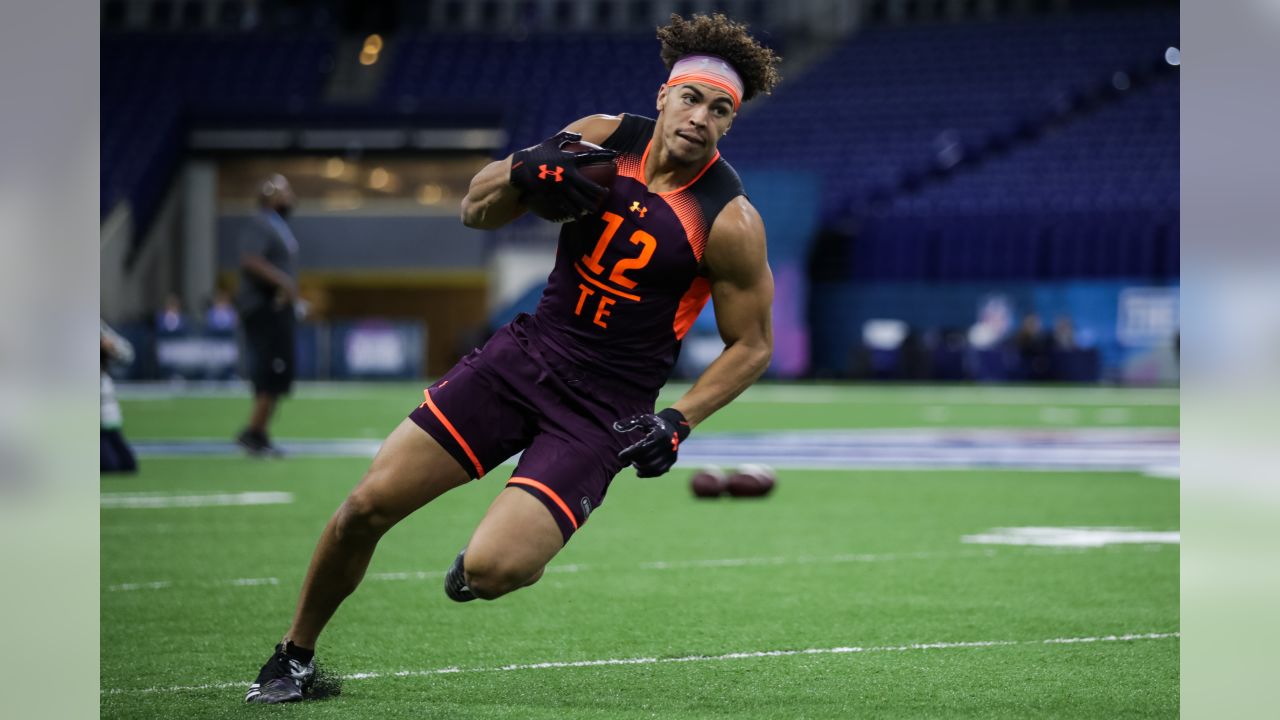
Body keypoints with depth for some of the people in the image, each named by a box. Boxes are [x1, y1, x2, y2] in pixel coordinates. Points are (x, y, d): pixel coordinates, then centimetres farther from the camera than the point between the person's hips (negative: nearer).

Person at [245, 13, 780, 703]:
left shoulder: (729, 223, -13)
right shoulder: (601, 138, -2)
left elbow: (752, 344, -2)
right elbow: (476, 211, 5)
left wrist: (678, 420, -13)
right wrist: (524, 170, -16)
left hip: (605, 408, -4)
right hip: (528, 353, 4)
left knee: (491, 570, -21)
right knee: (367, 505, -5)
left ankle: (493, 559, 18)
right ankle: (295, 657, 17)